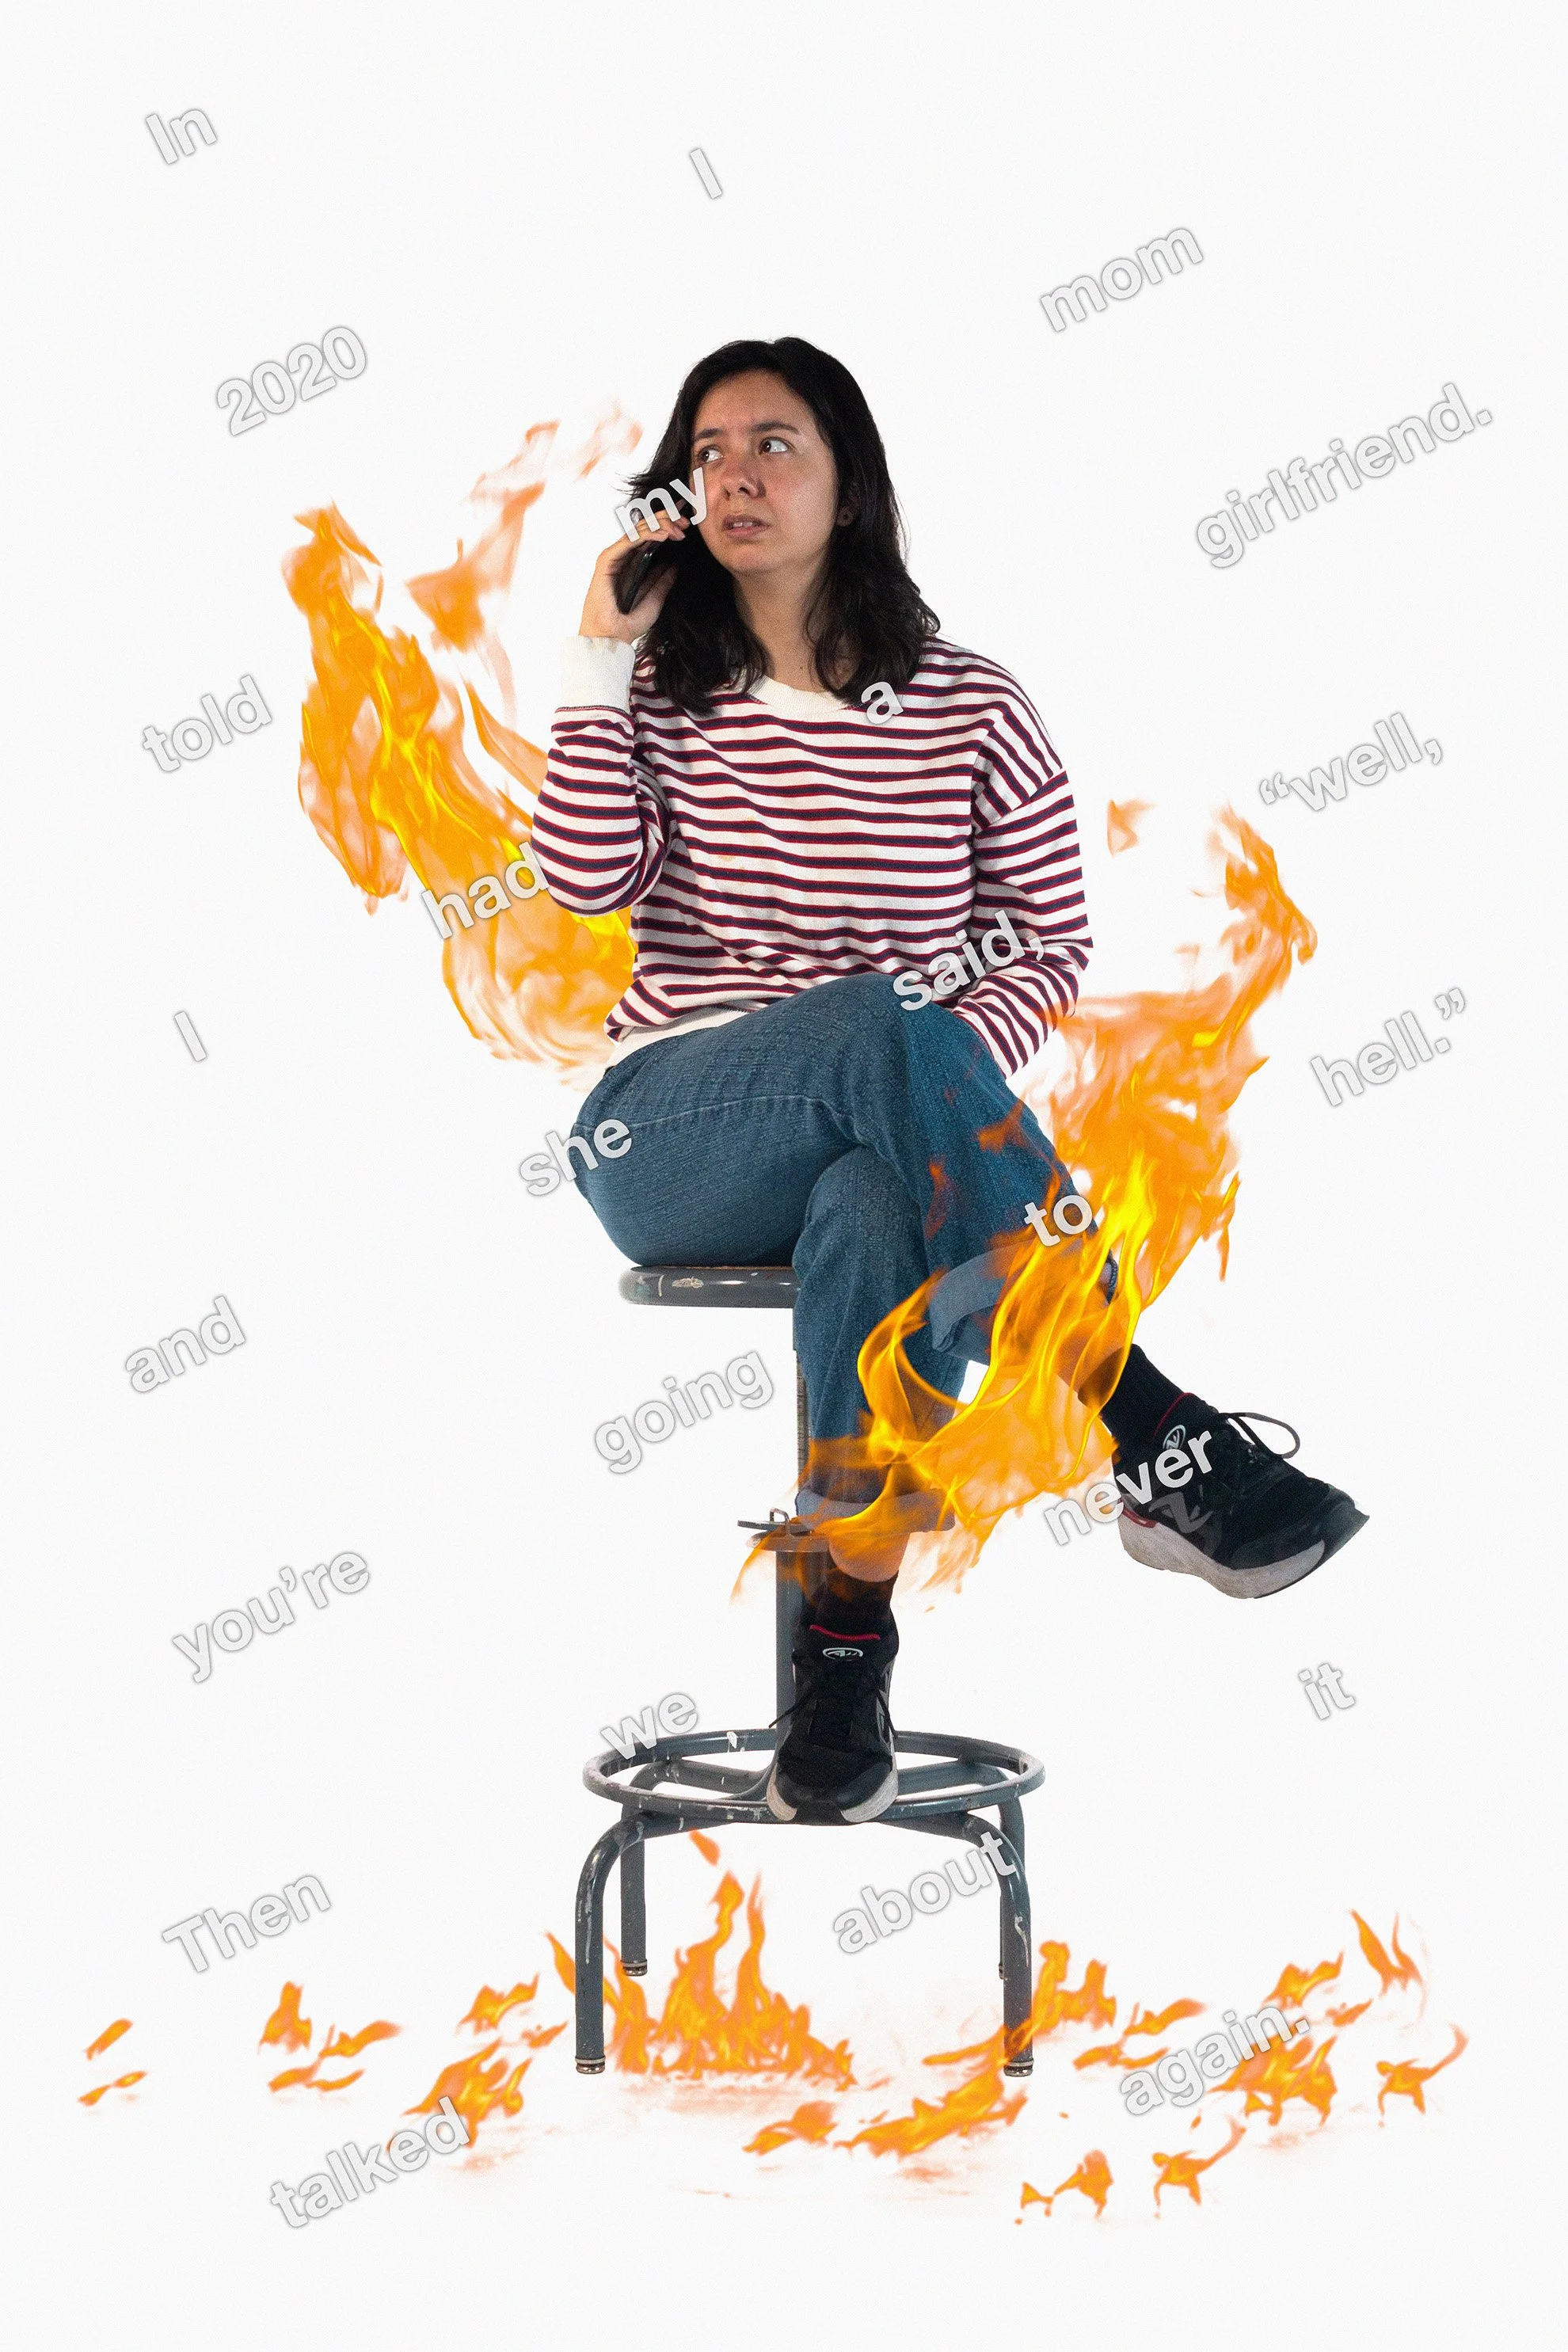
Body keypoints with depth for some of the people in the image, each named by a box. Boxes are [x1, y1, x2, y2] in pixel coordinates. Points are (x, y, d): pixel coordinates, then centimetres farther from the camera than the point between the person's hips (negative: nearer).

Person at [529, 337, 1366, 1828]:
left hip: (888, 1148, 0)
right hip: (667, 1139, 0)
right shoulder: (660, 695, 10)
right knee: (888, 1023, -36)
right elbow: (589, 879, -7)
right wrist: (599, 656, -5)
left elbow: (1050, 941, 6)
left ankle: (845, 1649, -33)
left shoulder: (972, 713, 7)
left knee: (872, 1221, -41)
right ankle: (1162, 1447, -39)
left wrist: (954, 1077, -12)